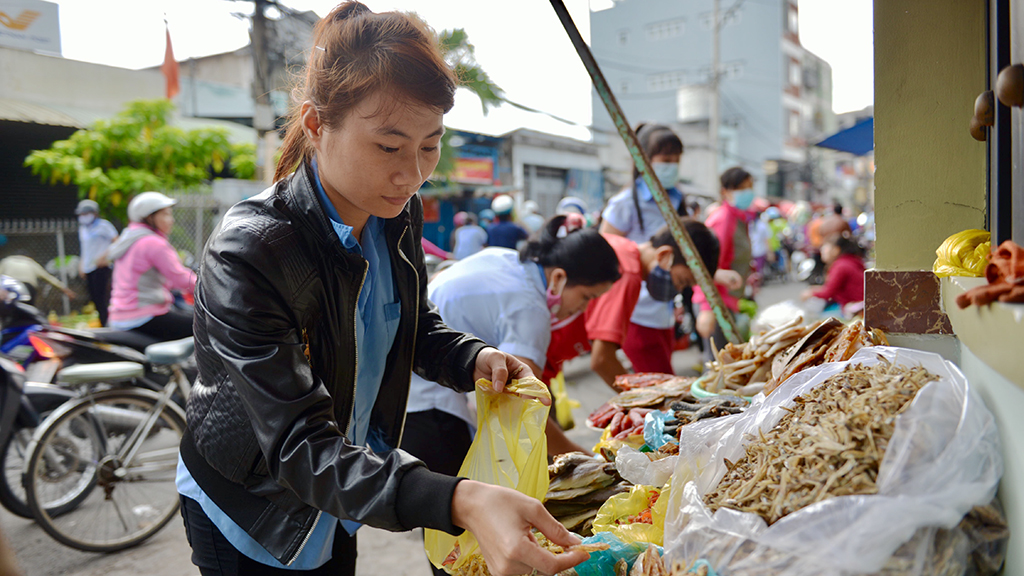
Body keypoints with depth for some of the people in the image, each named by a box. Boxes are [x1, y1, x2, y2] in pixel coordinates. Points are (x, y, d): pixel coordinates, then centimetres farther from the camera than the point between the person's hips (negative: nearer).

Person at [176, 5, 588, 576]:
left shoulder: (400, 215, -11)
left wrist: (474, 357, -17)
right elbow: (300, 447, -36)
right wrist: (460, 501, -49)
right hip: (250, 518, -5)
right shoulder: (247, 253, -32)